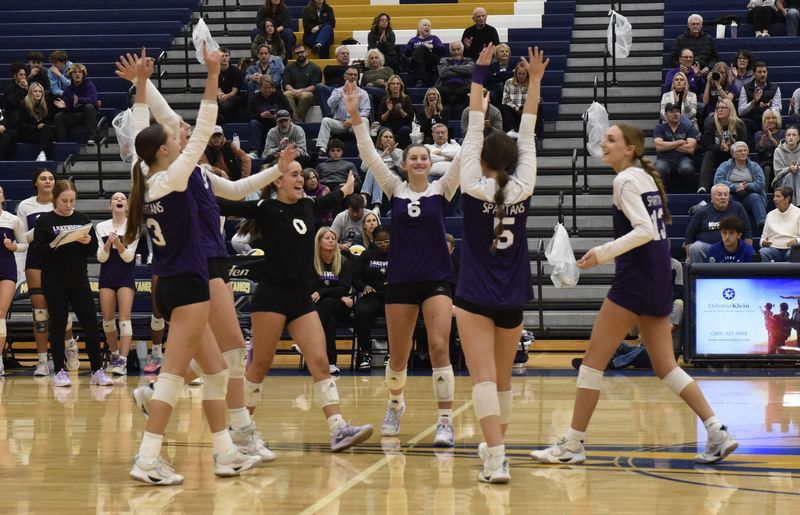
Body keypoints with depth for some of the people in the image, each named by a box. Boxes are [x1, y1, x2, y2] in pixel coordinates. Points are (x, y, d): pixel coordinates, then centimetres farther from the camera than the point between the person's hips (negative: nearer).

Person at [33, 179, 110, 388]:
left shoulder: (82, 220, 9)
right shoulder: (44, 221, 0)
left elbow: (94, 249, 8)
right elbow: (39, 250, -7)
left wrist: (87, 242, -13)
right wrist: (55, 245, -24)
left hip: (79, 279, 3)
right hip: (54, 282, -3)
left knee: (90, 323, -2)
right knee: (58, 324, 0)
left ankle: (97, 371, 4)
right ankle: (59, 372, 8)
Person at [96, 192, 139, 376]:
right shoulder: (101, 227, 4)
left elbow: (128, 257, -6)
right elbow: (101, 258, 1)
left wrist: (118, 243, -24)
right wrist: (108, 243, -17)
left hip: (126, 274, -3)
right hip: (107, 273, 3)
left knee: (124, 318, -11)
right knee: (107, 318, 6)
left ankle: (123, 361, -17)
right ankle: (114, 355, 24)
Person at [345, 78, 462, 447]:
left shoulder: (442, 189, 3)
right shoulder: (395, 189, 6)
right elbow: (369, 155, -2)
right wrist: (355, 116, -11)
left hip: (436, 279, -2)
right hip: (401, 280, 2)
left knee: (439, 347, -16)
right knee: (398, 357, 9)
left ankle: (445, 421, -13)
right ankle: (395, 405, 36)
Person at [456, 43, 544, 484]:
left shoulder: (474, 187, -8)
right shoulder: (522, 189, -1)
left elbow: (474, 128, -7)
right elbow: (527, 133, 3)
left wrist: (480, 73, -5)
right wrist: (535, 80, 3)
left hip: (475, 298, -4)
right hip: (513, 299, 4)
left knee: (484, 378, -11)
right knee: (503, 379, 17)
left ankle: (497, 461, -24)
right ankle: (495, 448, 31)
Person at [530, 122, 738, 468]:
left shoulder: (626, 180, -10)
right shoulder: (646, 176, 16)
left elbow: (644, 231, -21)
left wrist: (603, 253, -22)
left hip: (636, 282, -9)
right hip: (660, 280, 9)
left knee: (593, 361, -3)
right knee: (665, 367, 11)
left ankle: (572, 445, -1)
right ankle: (718, 432, 3)